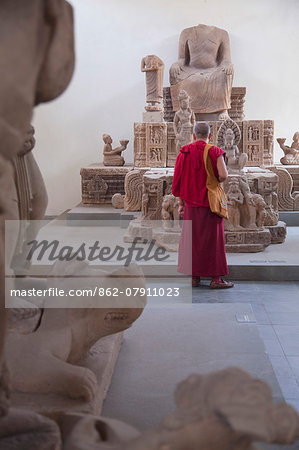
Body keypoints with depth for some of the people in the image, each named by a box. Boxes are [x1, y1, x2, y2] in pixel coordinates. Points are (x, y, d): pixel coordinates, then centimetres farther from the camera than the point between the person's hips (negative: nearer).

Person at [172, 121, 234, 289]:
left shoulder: (185, 152, 3)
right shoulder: (215, 152, -7)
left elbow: (179, 180, 2)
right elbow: (223, 175, -18)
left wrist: (181, 203, 8)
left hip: (191, 203, 3)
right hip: (210, 202, -3)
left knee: (193, 238, 10)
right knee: (213, 238, 3)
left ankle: (195, 277, 13)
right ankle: (215, 278, 5)